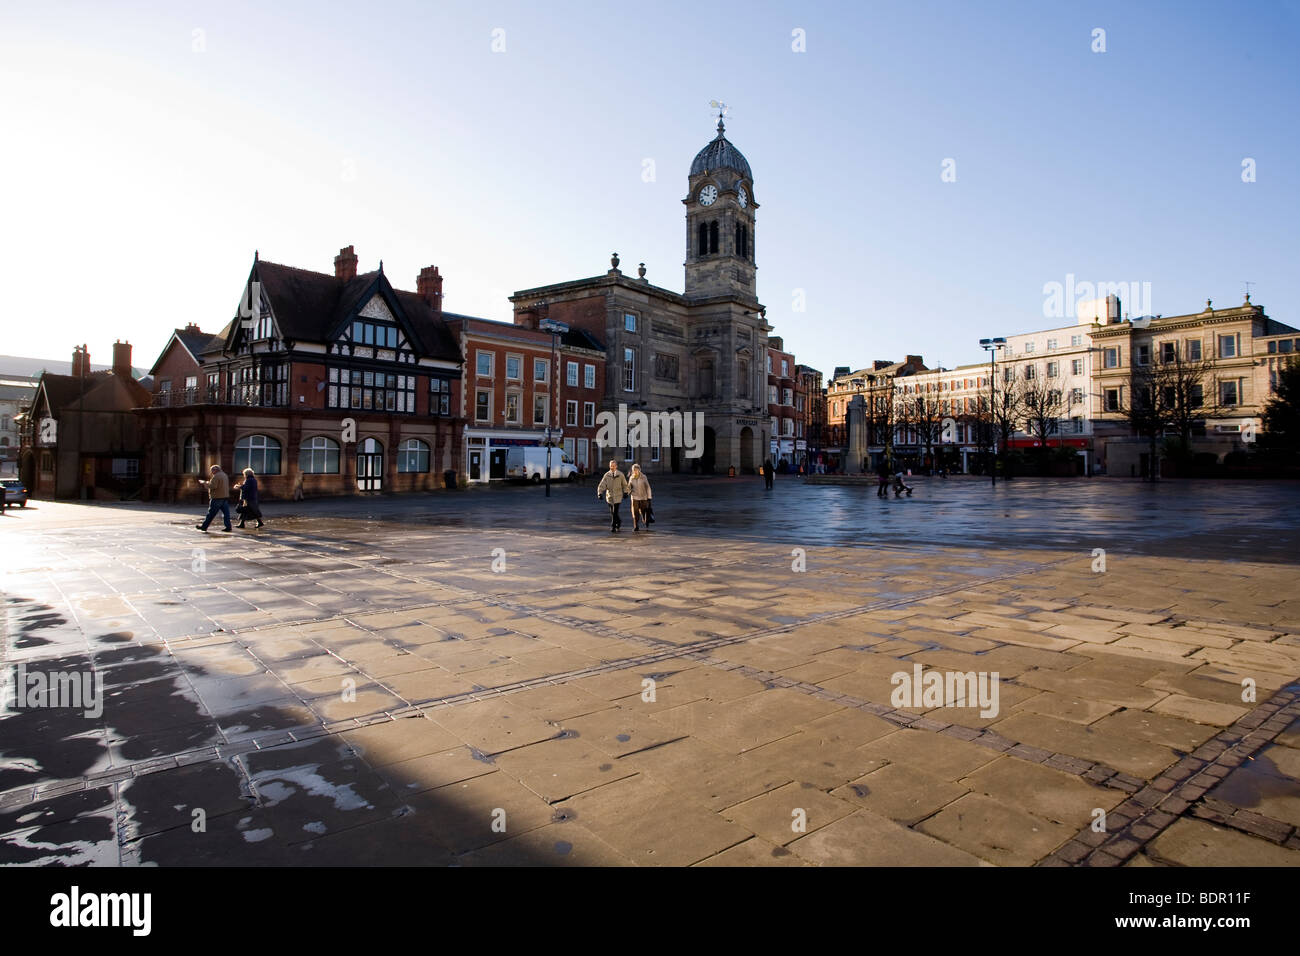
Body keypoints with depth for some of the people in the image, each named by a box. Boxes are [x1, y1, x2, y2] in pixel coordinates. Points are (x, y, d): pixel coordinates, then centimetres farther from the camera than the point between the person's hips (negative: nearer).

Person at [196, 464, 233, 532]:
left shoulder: (216, 476, -12)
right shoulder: (225, 475, 17)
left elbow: (212, 486, -21)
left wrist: (204, 483, -8)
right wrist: (209, 483, 23)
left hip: (217, 497, -8)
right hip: (225, 497, 8)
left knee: (211, 513, 0)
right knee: (226, 512, 4)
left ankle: (204, 526, 8)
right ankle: (228, 526, -1)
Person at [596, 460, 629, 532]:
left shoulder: (620, 474, -2)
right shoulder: (606, 475, -2)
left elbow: (624, 484, 11)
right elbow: (602, 485, -8)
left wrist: (625, 492, 7)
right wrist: (600, 493, -20)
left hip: (617, 496, -2)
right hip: (609, 496, 2)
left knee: (615, 512, -11)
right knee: (612, 512, 12)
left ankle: (613, 526, -2)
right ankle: (619, 521, 36)